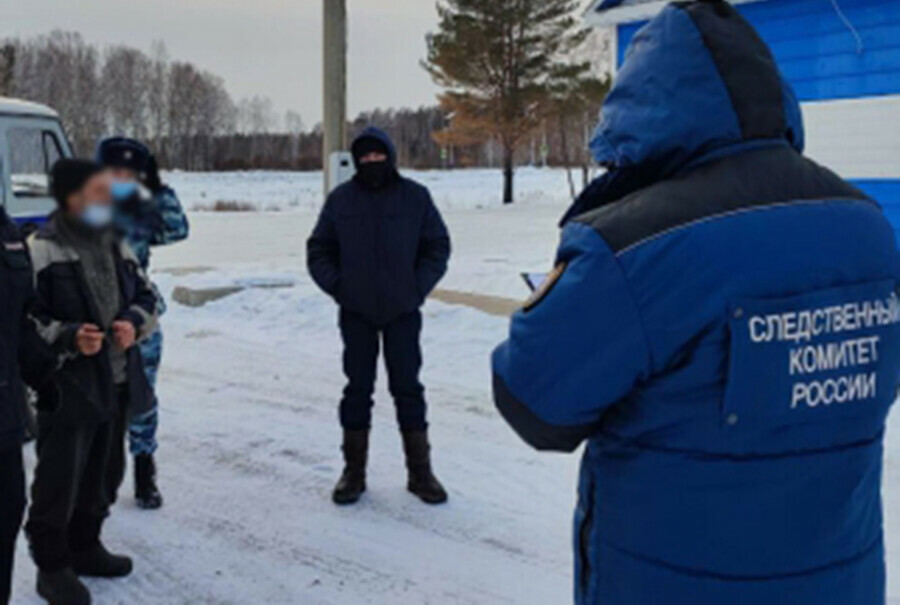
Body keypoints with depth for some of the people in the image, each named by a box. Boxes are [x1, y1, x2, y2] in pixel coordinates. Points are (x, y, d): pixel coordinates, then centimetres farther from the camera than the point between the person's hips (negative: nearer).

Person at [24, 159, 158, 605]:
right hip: (67, 388, -7)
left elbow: (146, 297, 16)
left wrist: (134, 323, -5)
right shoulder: (42, 250, -12)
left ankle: (85, 547, 34)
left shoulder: (116, 246, 10)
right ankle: (52, 565, 13)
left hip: (116, 384, 7)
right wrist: (69, 338, -26)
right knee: (59, 479, -2)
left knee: (103, 475, 17)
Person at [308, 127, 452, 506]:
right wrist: (336, 286, -3)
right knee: (358, 387, 6)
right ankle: (353, 471, 16)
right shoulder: (340, 200, 2)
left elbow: (438, 246, 6)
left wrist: (419, 287, -3)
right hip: (356, 313, 1)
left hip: (403, 311, 0)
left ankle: (420, 472, 14)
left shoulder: (415, 197, 1)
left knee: (407, 386, 4)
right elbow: (318, 250, 9)